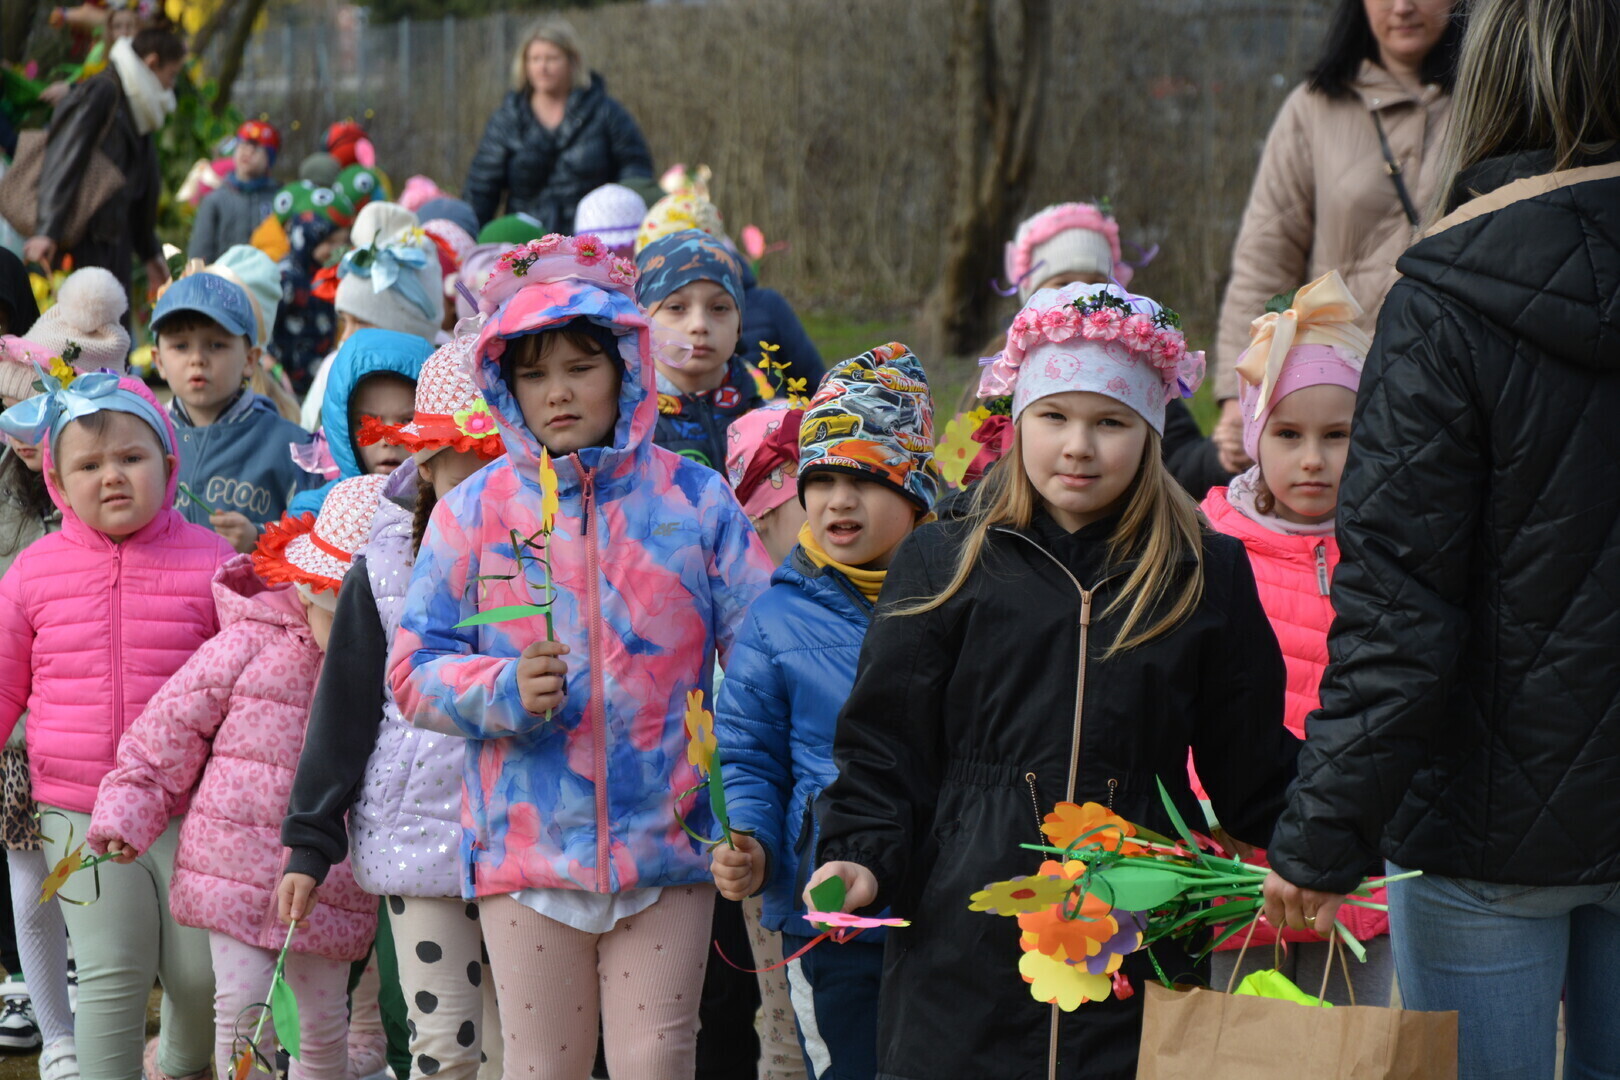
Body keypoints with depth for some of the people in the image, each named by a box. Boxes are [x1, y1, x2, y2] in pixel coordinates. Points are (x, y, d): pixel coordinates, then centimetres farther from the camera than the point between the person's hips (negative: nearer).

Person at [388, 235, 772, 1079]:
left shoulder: (695, 500, 3)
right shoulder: (474, 510, 4)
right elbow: (414, 671, 5)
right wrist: (505, 690, -15)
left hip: (666, 843, 0)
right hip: (526, 845, 0)